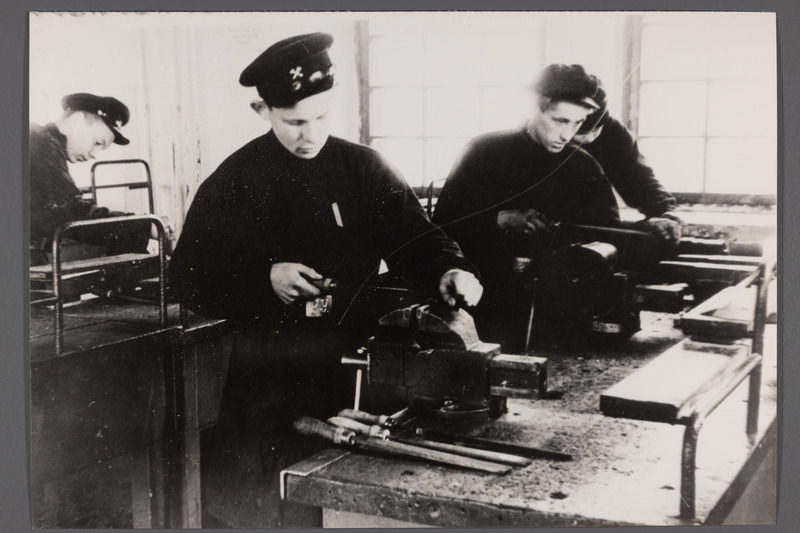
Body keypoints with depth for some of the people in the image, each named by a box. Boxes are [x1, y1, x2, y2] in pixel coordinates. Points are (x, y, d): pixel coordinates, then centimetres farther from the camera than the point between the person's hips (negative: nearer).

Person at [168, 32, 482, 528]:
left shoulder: (363, 167, 6)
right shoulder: (233, 183, -1)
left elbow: (415, 237, 4)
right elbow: (190, 279, -2)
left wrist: (450, 270, -17)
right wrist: (265, 279, -17)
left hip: (354, 369, 2)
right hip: (272, 380, -2)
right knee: (267, 510, 4)